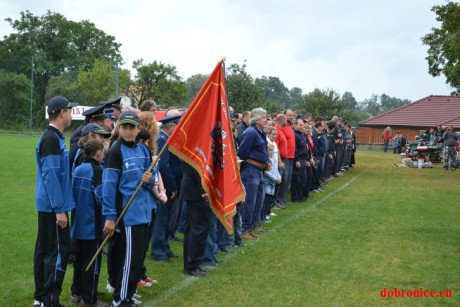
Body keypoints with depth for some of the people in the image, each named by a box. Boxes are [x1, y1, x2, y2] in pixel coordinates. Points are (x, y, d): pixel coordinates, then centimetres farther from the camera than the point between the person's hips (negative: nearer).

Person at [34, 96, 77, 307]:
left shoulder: (54, 137, 12)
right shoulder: (51, 139, -17)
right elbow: (50, 176, -21)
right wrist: (59, 209, -21)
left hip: (48, 206, 10)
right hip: (53, 207, -10)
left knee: (45, 250, 14)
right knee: (58, 252, -5)